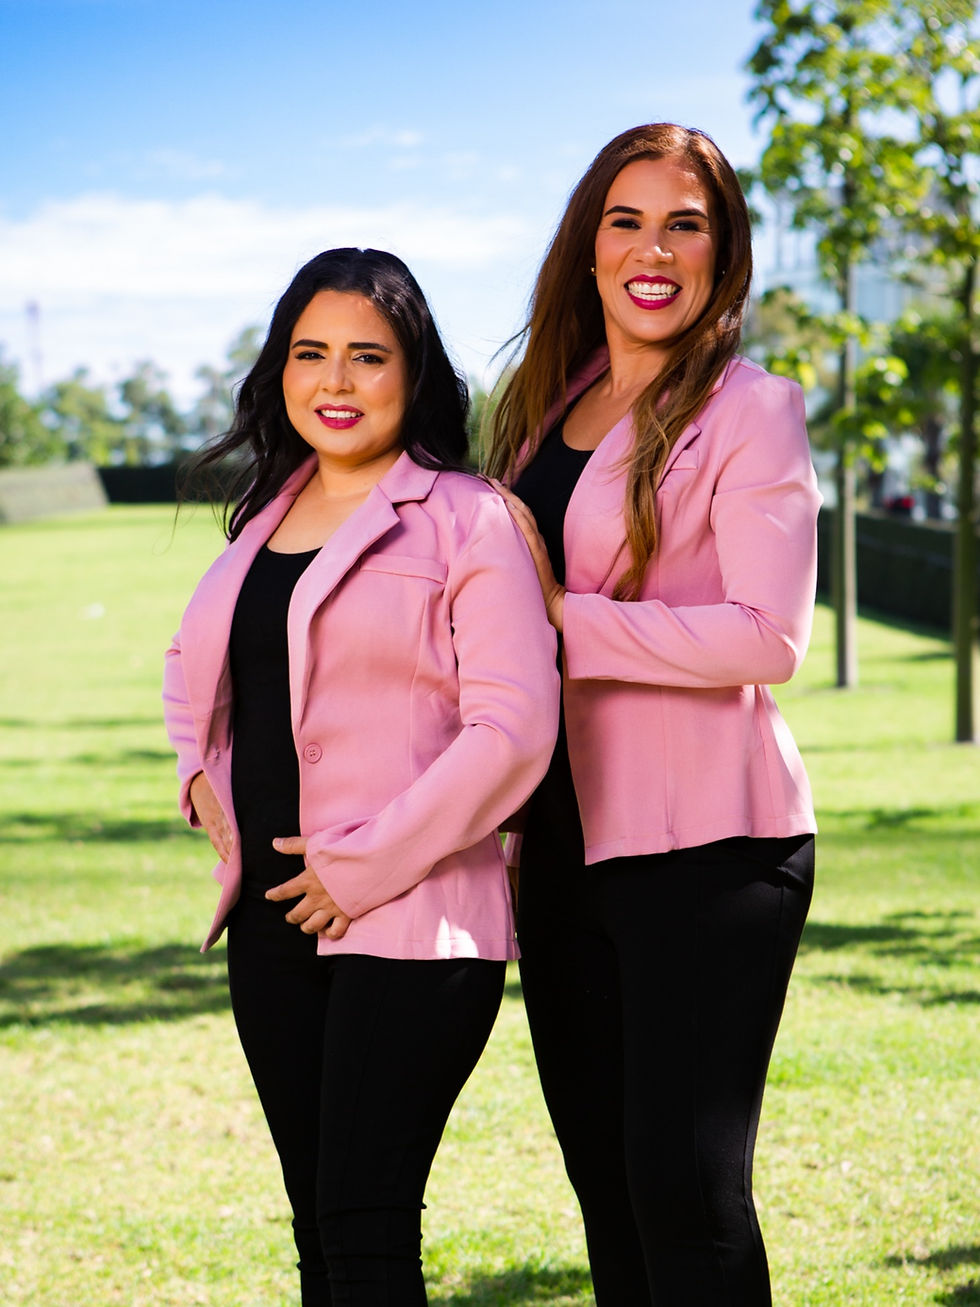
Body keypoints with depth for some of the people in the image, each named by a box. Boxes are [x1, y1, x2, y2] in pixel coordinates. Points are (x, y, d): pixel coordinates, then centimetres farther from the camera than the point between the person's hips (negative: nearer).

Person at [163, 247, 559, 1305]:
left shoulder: (463, 518, -6)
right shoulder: (265, 518, 15)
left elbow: (514, 727, -14)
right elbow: (193, 660, 32)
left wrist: (366, 865, -15)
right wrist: (202, 772, 11)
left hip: (406, 924, -7)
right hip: (270, 920, 7)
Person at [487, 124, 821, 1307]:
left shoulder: (748, 412, -6)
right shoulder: (549, 405, 14)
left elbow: (768, 637, -17)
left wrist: (561, 619, -15)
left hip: (703, 842, -7)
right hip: (566, 840, 7)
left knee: (684, 1188, -9)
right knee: (605, 1184, 12)